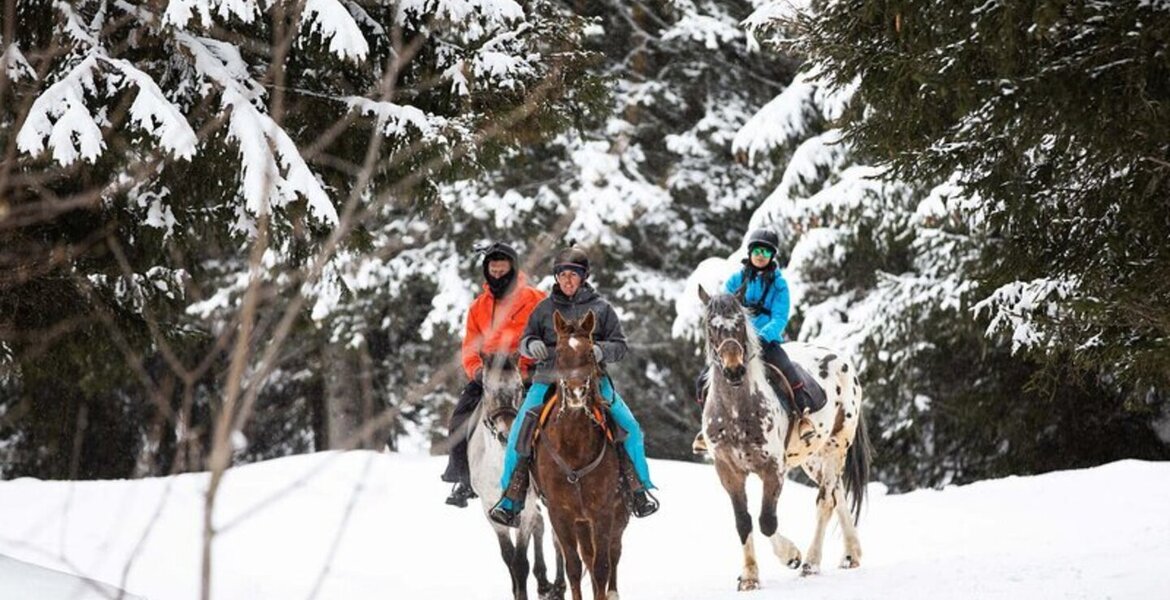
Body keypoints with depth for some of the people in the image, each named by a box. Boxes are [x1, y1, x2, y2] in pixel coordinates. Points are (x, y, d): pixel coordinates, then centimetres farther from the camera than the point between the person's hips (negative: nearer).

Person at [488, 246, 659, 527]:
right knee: (520, 431, -17)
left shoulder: (600, 308, 6)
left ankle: (640, 489, 2)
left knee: (629, 427, -16)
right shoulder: (545, 308, 10)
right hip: (549, 379, 1)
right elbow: (525, 342, 15)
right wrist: (532, 345, -9)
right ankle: (511, 500, -7)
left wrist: (601, 351, -15)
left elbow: (619, 345, 7)